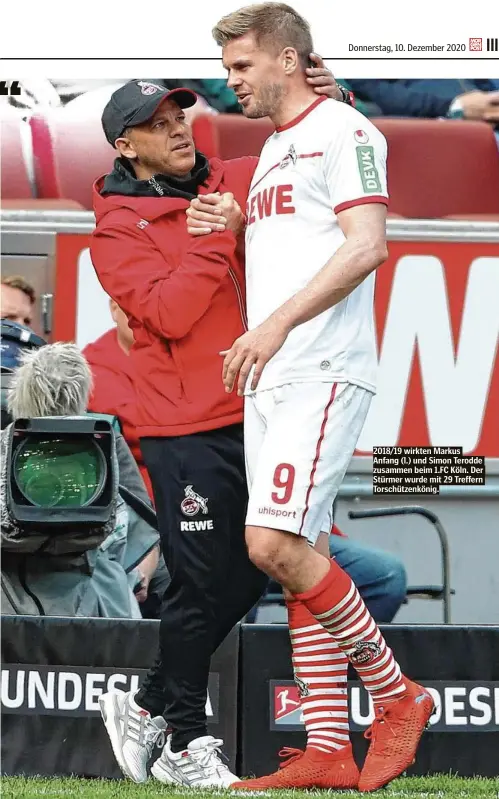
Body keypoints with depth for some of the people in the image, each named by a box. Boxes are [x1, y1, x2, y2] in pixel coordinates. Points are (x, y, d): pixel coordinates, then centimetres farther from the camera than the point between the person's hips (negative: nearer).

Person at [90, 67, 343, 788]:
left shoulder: (232, 184, 12)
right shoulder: (118, 229, -5)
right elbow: (169, 313, -18)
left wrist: (326, 103, -5)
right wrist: (218, 235, -18)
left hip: (254, 414, 6)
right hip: (185, 430, -6)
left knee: (248, 575, 10)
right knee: (201, 586, -4)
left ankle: (146, 707, 25)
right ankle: (188, 746, 9)